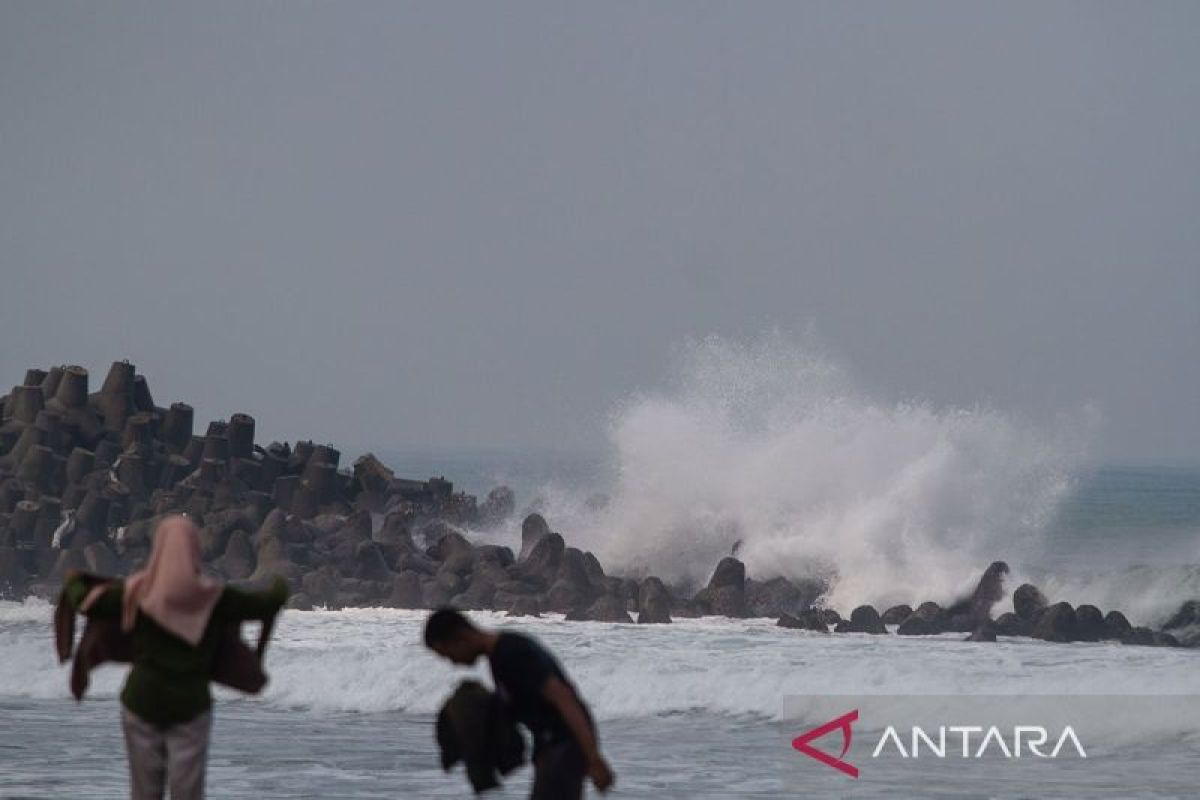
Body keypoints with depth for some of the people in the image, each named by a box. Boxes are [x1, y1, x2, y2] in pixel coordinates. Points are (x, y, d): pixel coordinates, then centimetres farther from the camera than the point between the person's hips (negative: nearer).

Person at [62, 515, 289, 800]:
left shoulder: (135, 591, -6)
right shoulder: (212, 597, -8)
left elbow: (83, 601, 3)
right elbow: (268, 605, 1)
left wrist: (73, 581, 26)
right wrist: (280, 588, 24)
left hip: (142, 700, 1)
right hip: (190, 703, -1)